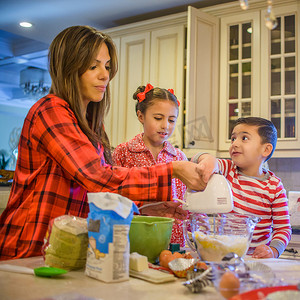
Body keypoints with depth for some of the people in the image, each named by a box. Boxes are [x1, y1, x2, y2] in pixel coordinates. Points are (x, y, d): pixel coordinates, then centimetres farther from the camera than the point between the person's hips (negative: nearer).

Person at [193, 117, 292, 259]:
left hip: (255, 256, 0)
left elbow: (283, 228, 2)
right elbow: (197, 160, -14)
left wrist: (273, 251, -15)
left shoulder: (274, 187, -1)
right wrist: (208, 159, -37)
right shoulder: (226, 170, 2)